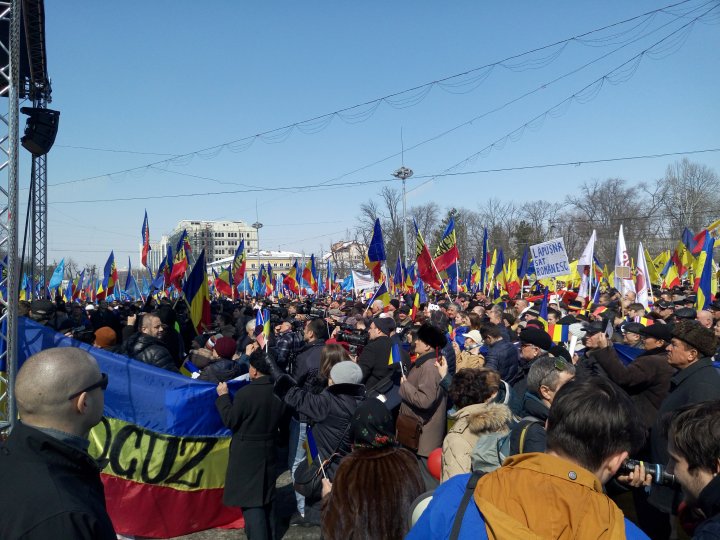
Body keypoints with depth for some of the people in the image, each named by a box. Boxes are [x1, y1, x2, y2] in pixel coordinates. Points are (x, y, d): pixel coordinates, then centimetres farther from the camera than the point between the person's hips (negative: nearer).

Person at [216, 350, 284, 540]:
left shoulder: (245, 393, -21)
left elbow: (230, 421, -12)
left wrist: (223, 396, -3)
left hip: (247, 452, -6)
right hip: (268, 450, 6)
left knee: (250, 498, 2)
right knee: (266, 495, 18)